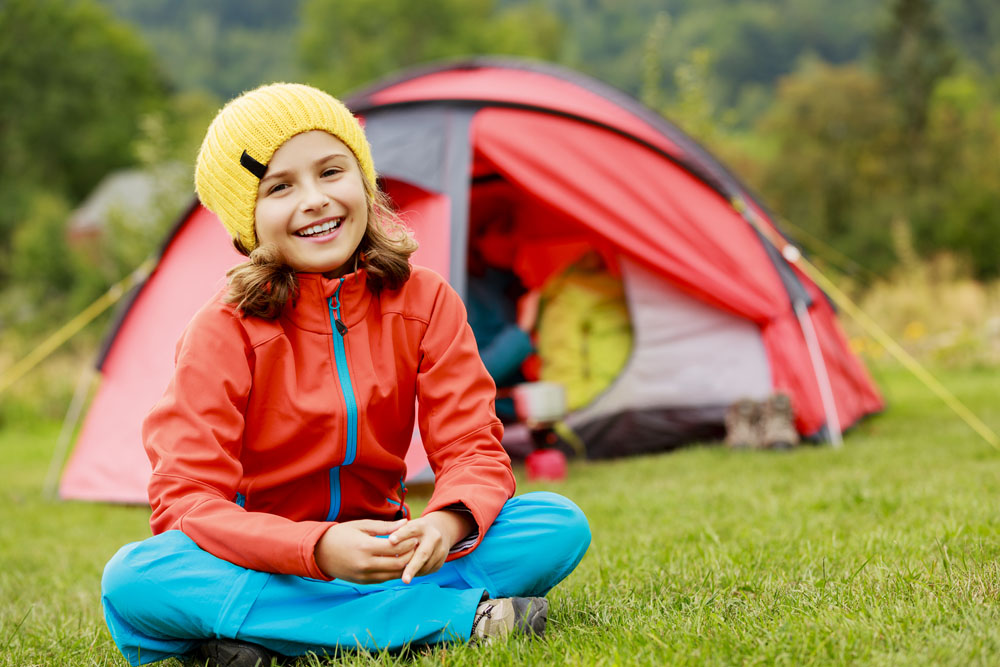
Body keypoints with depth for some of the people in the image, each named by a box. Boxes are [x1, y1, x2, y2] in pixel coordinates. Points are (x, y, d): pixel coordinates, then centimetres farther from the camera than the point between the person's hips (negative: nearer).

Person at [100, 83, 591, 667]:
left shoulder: (424, 303, -3)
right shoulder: (226, 333, -13)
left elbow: (473, 446, -6)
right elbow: (185, 500, -19)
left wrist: (448, 521, -31)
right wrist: (318, 549, -36)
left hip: (383, 554, 2)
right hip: (265, 566, -2)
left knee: (561, 525, -18)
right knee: (133, 581, -36)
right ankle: (455, 615, -35)